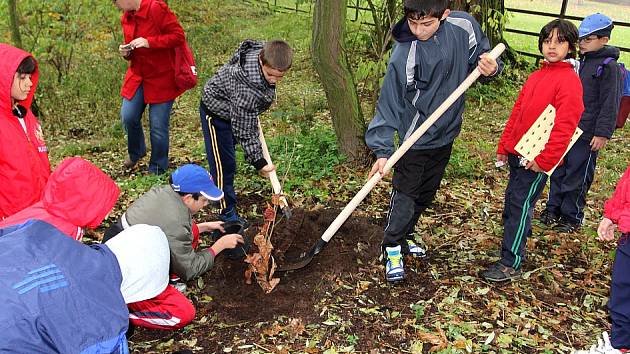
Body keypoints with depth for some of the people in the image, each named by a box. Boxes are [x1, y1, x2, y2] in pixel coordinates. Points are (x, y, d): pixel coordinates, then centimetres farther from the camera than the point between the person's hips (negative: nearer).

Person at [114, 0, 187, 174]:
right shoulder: (126, 17, 9)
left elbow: (179, 36, -17)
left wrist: (149, 42, -24)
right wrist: (126, 52, -2)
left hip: (161, 78, -6)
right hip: (137, 75, 6)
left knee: (158, 126, -1)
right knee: (128, 117, -2)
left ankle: (157, 170, 18)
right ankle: (136, 153, 28)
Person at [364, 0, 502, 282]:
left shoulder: (463, 26, -12)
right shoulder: (403, 57, -25)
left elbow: (479, 55, 6)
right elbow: (390, 103, -21)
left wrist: (490, 66, -17)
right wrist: (382, 149, -25)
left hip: (445, 134, 6)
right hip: (415, 139, -5)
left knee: (426, 194, 19)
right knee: (405, 195, 0)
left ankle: (404, 235, 39)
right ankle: (392, 247, 20)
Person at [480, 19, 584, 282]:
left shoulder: (569, 80, -11)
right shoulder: (536, 77, 14)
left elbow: (564, 127, -18)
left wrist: (545, 159, -19)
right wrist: (504, 146, 14)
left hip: (537, 159, -8)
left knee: (520, 207, -5)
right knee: (512, 203, 16)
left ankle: (511, 264, 3)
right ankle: (514, 247, 32)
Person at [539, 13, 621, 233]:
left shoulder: (608, 66, -10)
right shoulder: (580, 61, 10)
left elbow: (610, 103, -13)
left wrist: (602, 133, -16)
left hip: (587, 133, -7)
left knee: (577, 177, 2)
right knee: (558, 170, 13)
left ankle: (572, 217, 16)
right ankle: (553, 209, 27)